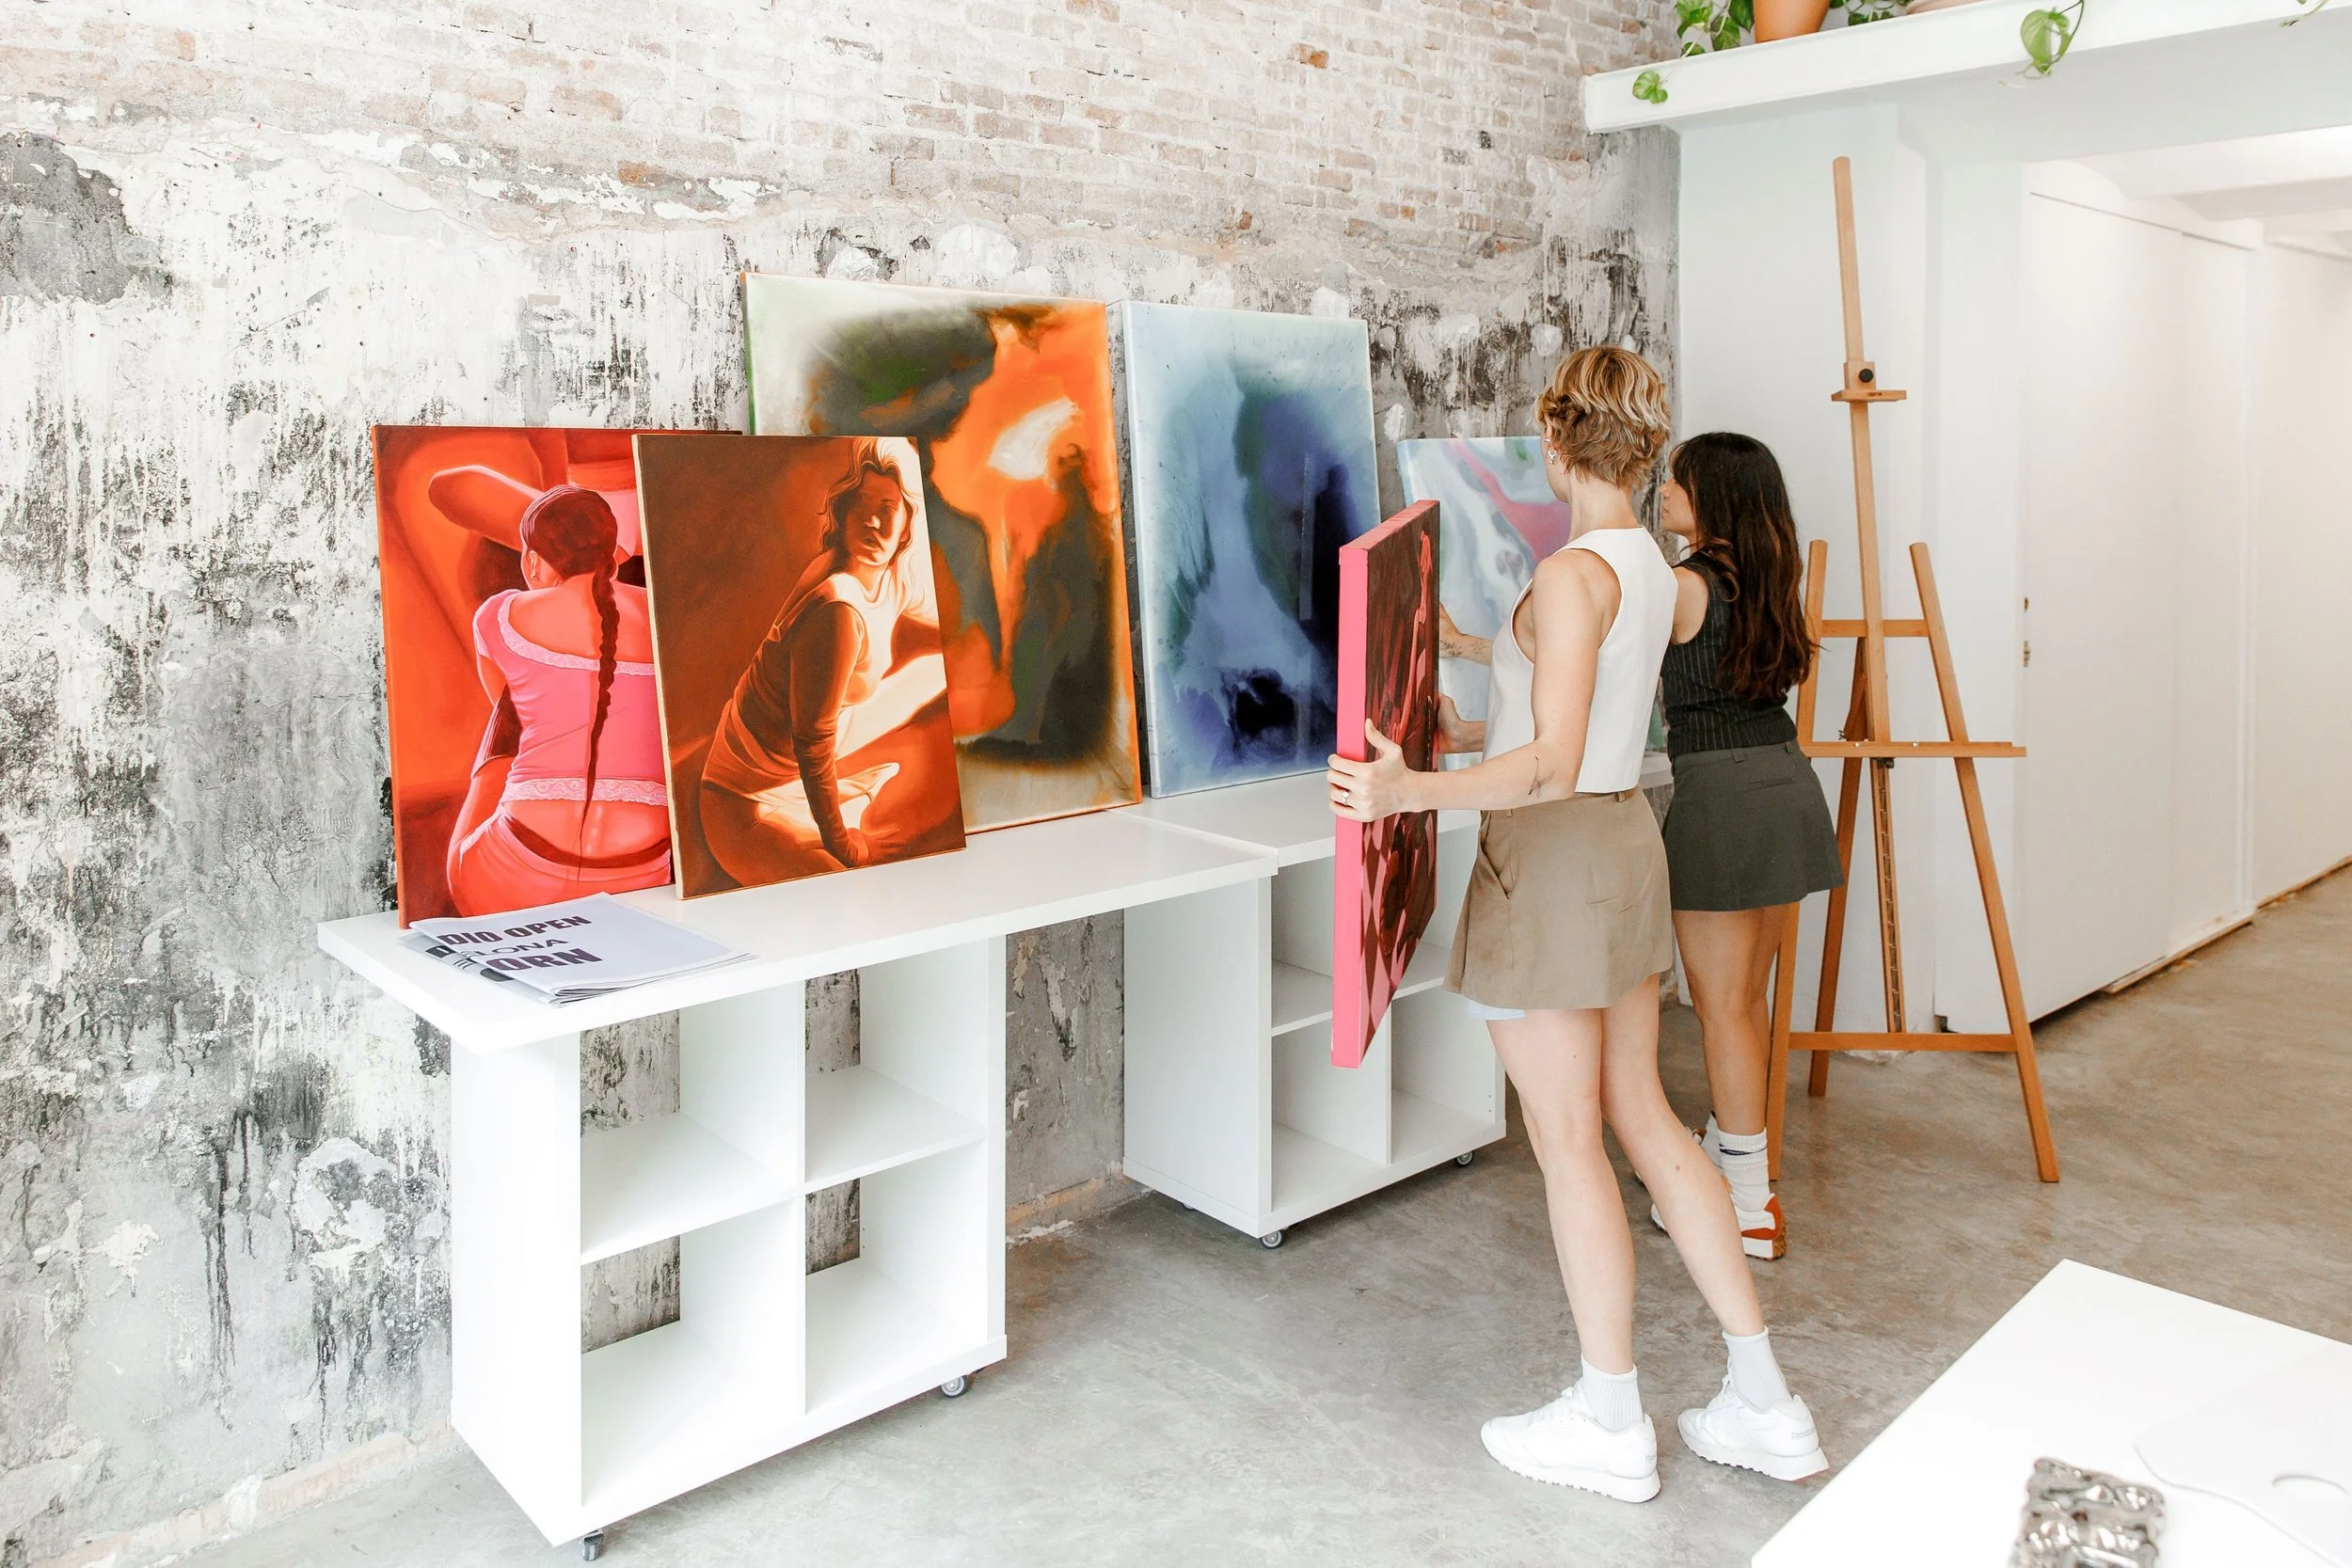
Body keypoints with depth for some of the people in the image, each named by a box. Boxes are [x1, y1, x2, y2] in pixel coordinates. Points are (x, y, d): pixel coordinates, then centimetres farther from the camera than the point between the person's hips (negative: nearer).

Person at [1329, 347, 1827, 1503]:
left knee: (1569, 1142, 4)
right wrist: (1472, 732, 28)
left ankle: (1610, 1426, 20)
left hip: (1555, 857, -9)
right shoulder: (1649, 563, 9)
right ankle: (1764, 1403, 23)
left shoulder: (1572, 573, -19)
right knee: (1642, 1116, 16)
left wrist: (1417, 792, -36)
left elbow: (1554, 764, -27)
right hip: (1624, 841, 9)